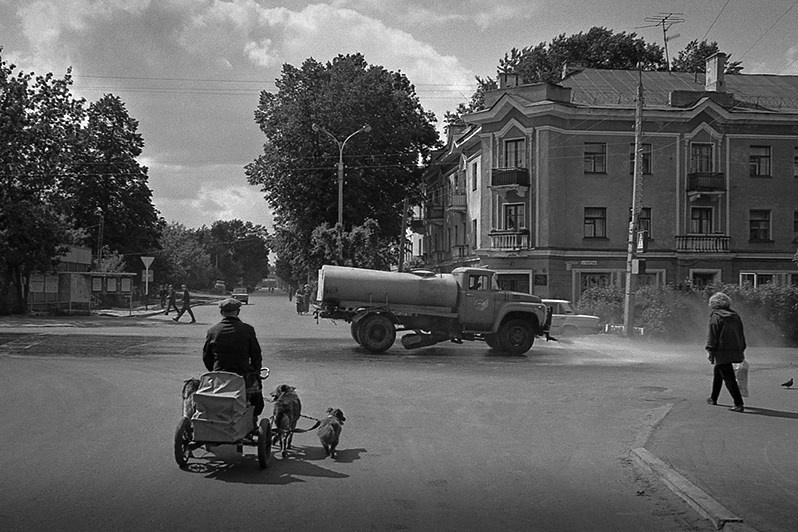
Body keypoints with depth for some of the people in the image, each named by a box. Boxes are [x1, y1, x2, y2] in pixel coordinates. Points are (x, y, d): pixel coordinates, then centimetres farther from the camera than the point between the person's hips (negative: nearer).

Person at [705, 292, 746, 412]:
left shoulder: (715, 316, -7)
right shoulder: (735, 316, 13)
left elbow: (712, 336, -10)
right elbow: (741, 334, 16)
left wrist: (711, 352, -7)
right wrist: (741, 350, 21)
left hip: (722, 352, -8)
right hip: (735, 351, 8)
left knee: (728, 378, -7)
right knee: (718, 372, 24)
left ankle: (739, 404, -13)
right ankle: (713, 398, 34)